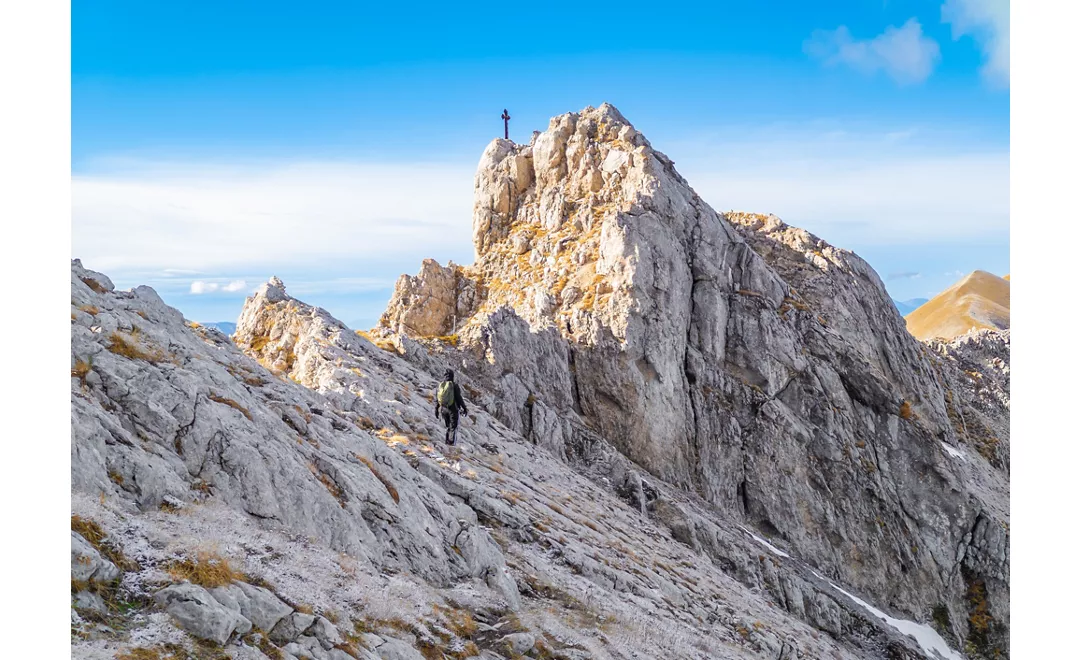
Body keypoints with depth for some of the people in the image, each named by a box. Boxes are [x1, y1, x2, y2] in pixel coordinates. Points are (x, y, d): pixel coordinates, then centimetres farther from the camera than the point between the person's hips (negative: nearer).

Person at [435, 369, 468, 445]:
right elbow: (459, 398, -11)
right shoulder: (454, 385, -12)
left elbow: (436, 399, 5)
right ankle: (451, 443, -5)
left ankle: (448, 441, 18)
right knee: (453, 427, 4)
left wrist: (436, 410, 15)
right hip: (452, 409, -4)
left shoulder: (440, 386, 2)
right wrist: (464, 408, -2)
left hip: (443, 409, 4)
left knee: (448, 427, 20)